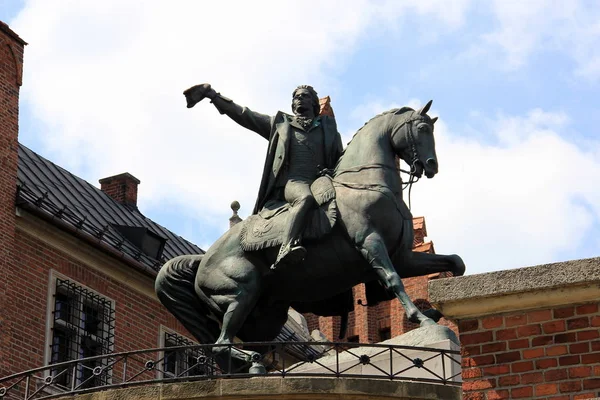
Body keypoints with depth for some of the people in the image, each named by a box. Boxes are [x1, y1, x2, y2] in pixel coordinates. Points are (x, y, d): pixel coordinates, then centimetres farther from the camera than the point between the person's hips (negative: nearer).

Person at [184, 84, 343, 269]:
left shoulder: (328, 126, 28)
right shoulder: (280, 123, 26)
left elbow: (342, 159, 27)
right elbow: (243, 114, 24)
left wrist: (333, 171, 3)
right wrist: (211, 94, 21)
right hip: (293, 181, 0)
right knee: (306, 197, -31)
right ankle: (286, 249, -52)